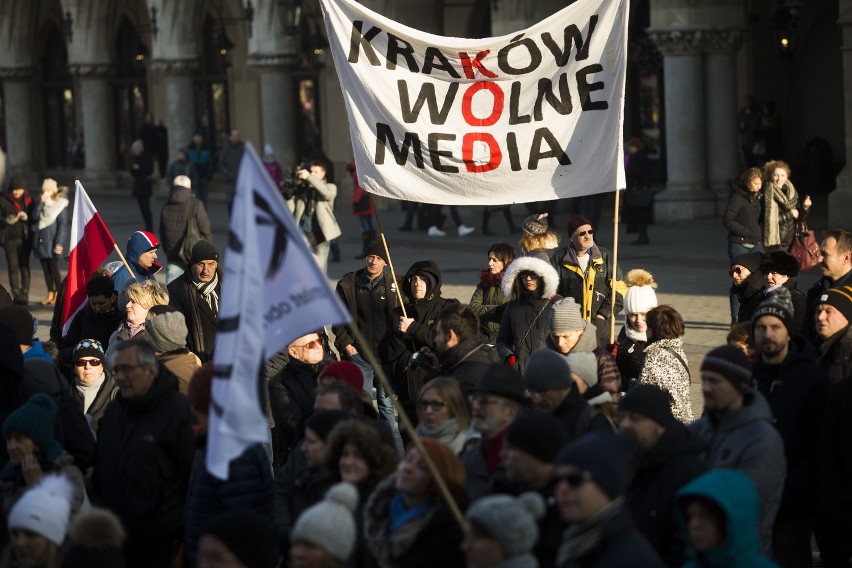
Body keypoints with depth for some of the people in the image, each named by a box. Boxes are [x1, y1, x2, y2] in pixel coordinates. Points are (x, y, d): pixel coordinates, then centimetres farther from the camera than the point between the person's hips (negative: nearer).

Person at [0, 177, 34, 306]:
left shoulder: (28, 200, 7)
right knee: (13, 267, -2)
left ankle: (24, 295, 2)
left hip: (25, 238, 1)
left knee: (24, 266, -1)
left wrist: (25, 217, -14)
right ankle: (16, 294, 2)